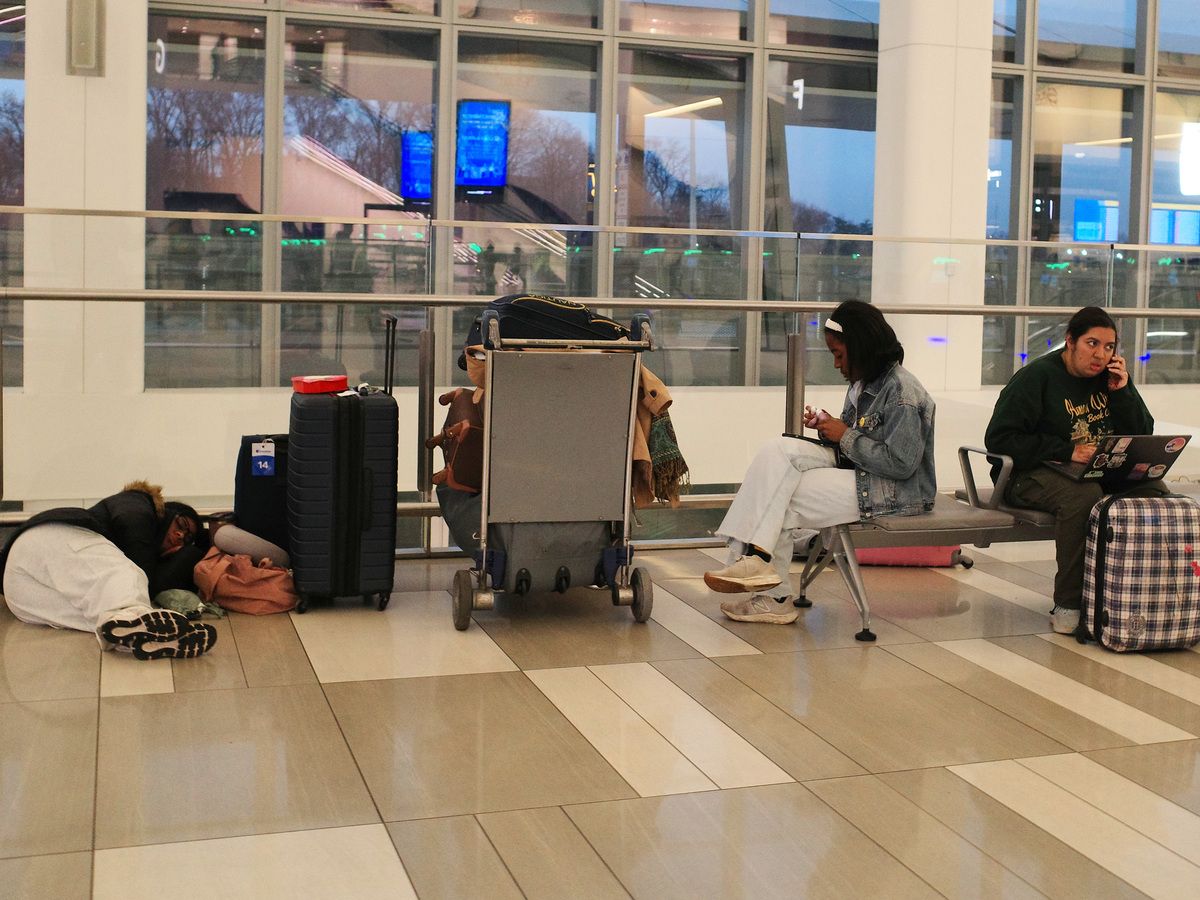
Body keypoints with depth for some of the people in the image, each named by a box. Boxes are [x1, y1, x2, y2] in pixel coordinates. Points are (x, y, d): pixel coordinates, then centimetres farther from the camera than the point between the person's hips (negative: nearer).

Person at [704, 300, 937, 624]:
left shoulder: (902, 392, -16)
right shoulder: (863, 383, 13)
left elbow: (901, 463, -22)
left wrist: (844, 436, -15)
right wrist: (827, 428, -1)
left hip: (894, 493, -9)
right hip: (856, 473, 9)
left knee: (778, 500, -15)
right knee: (779, 449, -12)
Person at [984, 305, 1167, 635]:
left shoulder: (1111, 378, 13)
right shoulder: (1037, 376, -4)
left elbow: (1143, 437, 14)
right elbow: (999, 438, -12)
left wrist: (1122, 392, -2)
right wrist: (1066, 452, -18)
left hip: (1101, 472, 6)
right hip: (1033, 474, -6)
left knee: (1154, 491, -22)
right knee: (1085, 496, -38)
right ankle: (1068, 605, -28)